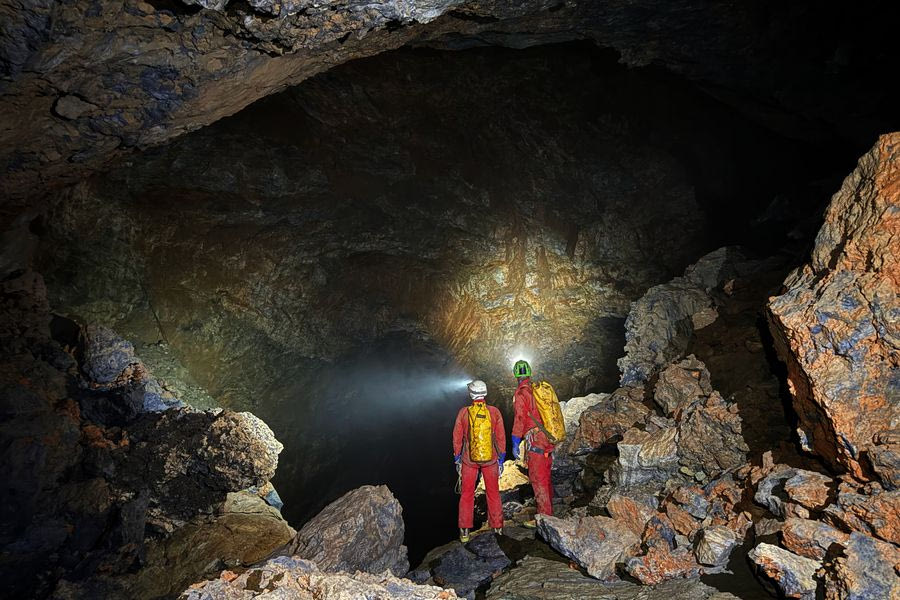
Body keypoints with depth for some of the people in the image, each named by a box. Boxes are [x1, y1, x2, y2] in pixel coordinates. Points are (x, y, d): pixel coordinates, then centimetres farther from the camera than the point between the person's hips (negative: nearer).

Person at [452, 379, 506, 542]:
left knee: (466, 494, 11)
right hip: (490, 460, 1)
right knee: (493, 493, 15)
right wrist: (501, 460, 9)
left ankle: (465, 531, 14)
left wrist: (457, 459, 10)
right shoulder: (494, 412, -7)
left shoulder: (463, 412, -9)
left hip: (469, 460, -1)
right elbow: (501, 438, -2)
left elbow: (457, 438, -2)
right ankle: (497, 527, 26)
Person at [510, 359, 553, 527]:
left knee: (538, 480, -2)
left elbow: (520, 419, -15)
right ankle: (549, 512, 27)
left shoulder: (521, 393, -10)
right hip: (548, 439, 8)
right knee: (546, 478, 17)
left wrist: (515, 445, -9)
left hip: (535, 441, -8)